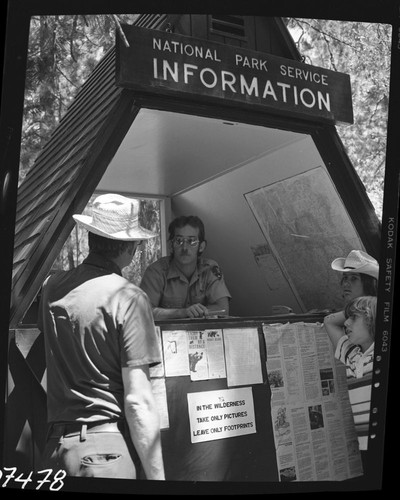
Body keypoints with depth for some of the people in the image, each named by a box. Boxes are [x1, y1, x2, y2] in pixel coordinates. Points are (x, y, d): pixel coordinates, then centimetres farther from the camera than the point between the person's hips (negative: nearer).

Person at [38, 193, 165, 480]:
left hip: (56, 446, 6)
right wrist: (157, 476, -10)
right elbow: (137, 400, -16)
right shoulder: (129, 298, -14)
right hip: (109, 447, -6)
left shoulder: (52, 287, 3)